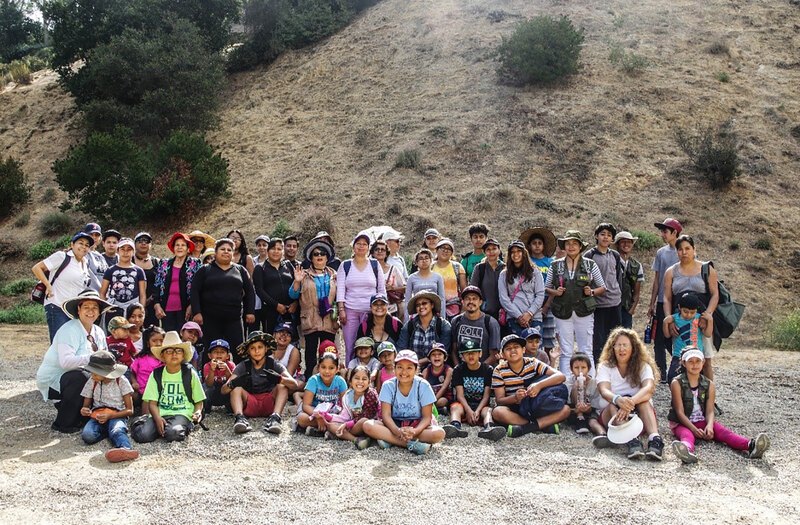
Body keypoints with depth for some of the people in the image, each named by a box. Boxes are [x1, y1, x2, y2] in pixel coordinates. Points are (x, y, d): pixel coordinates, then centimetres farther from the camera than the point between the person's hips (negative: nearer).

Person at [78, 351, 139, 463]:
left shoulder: (121, 381, -1)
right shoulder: (92, 382, 7)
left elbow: (130, 410, -2)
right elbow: (86, 406, 15)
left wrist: (110, 416, -18)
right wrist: (84, 411, -11)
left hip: (117, 416, -3)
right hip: (97, 417, 3)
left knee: (117, 430, -40)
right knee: (87, 436, -32)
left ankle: (125, 449, -68)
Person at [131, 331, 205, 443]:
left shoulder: (190, 374, 5)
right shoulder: (156, 374, 8)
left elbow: (199, 401, 11)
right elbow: (153, 403, 3)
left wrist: (197, 412, -11)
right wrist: (157, 418, -16)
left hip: (182, 414, -2)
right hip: (160, 414, 2)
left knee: (173, 433, -35)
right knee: (142, 435, -26)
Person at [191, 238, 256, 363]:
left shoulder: (240, 270, 13)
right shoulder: (205, 270, 8)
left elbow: (250, 291, 13)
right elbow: (195, 291, 1)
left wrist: (250, 311, 3)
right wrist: (197, 312, -9)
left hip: (234, 319, 1)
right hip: (210, 319, -1)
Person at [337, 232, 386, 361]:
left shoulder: (375, 265, 9)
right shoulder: (345, 266, 8)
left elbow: (382, 289, 10)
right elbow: (340, 289, 3)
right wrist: (341, 310, -6)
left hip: (370, 310, 0)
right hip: (350, 310, 0)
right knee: (350, 346, -1)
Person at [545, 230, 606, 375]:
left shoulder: (590, 265, 5)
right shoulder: (555, 266, 5)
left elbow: (602, 287, 10)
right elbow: (546, 288, 12)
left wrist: (592, 292, -9)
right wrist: (555, 292, -8)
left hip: (584, 313, 0)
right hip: (563, 313, 1)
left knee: (586, 351, 2)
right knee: (565, 352, 3)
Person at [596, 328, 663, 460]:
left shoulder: (643, 366, 2)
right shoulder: (605, 366, 1)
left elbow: (649, 388, -20)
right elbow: (604, 391, -18)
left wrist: (630, 402, -40)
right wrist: (618, 400, -43)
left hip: (639, 414, 0)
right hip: (611, 413, 0)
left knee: (643, 400, -30)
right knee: (614, 404, -32)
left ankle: (654, 438, -51)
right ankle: (631, 440, -57)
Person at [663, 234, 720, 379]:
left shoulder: (707, 269, 6)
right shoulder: (671, 272, 10)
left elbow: (715, 294, 1)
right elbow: (667, 298, 4)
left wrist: (708, 313, -16)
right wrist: (669, 319, -10)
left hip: (702, 320, -1)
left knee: (705, 361, 1)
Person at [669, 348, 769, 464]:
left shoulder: (709, 385, 4)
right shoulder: (677, 383, -8)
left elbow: (710, 411, -4)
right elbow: (680, 412, -12)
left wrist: (709, 425, -26)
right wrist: (694, 429, -26)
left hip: (703, 422, 4)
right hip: (683, 423, -4)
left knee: (723, 431, -24)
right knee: (686, 434, -37)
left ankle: (750, 446, -51)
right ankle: (687, 451, -73)